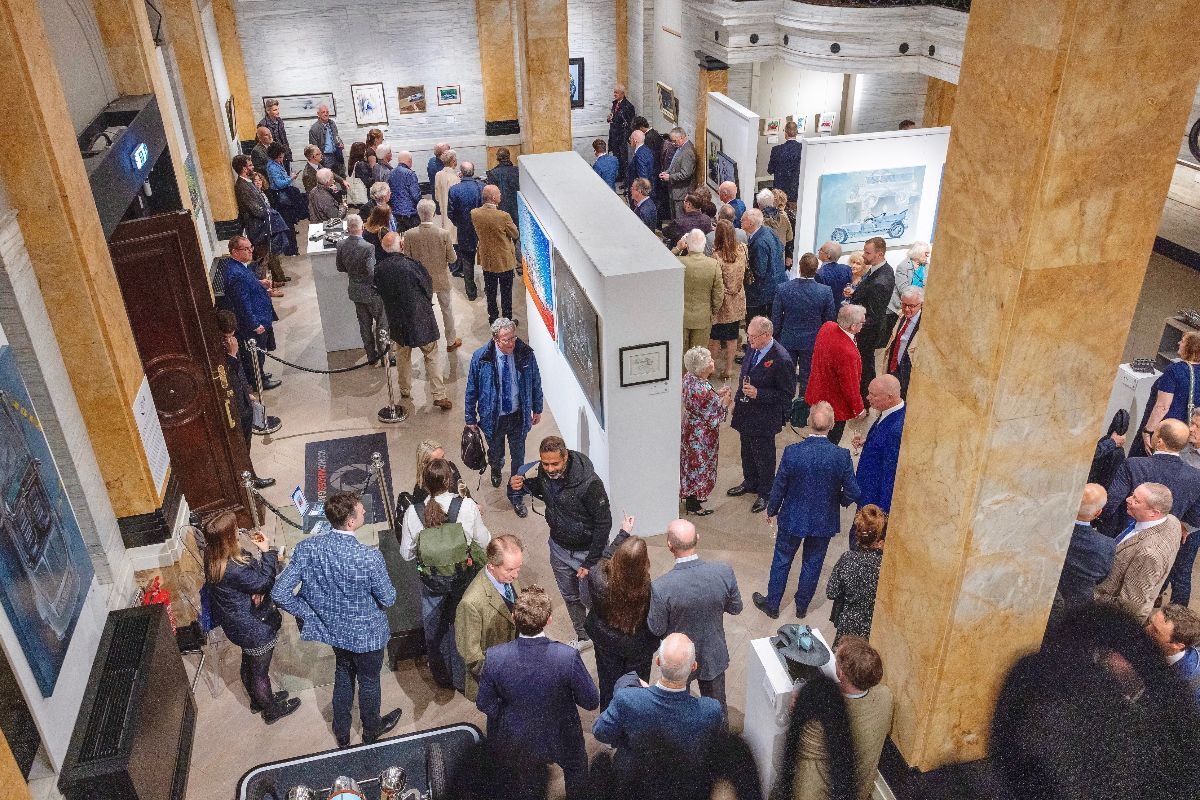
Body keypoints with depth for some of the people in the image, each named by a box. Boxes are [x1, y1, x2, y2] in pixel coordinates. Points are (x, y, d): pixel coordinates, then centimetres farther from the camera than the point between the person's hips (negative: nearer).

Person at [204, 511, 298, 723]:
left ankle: (258, 701, 54)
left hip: (237, 624, 9)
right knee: (260, 672, 16)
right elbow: (263, 582, -26)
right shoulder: (232, 568, -40)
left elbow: (250, 572, 2)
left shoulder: (214, 556, -11)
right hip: (255, 629, -8)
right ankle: (272, 710, 40)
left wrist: (262, 554, -14)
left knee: (248, 664, 30)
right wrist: (267, 551, -22)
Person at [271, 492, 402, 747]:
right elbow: (388, 599, -20)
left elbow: (279, 593, -18)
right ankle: (371, 731, 50)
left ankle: (342, 733, 51)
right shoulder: (369, 558, -35)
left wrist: (311, 614, -6)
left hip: (333, 629, 4)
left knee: (343, 675, 31)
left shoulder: (306, 548, -21)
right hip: (366, 634, -4)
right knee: (369, 682, 24)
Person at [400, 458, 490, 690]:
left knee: (434, 629, 25)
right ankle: (463, 678, 41)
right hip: (464, 577, -1)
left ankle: (443, 678, 45)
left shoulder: (412, 513, -19)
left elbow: (406, 554, -7)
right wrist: (479, 519, 7)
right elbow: (484, 542, -11)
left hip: (431, 581, 1)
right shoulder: (468, 506, -23)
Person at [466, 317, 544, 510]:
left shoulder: (526, 353, -16)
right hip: (493, 417, 0)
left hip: (518, 416, 0)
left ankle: (516, 495, 34)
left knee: (518, 458, 12)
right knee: (496, 453, 24)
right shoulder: (480, 358, -20)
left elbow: (535, 383, 0)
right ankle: (496, 469, 61)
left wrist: (537, 409, 8)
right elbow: (471, 390, -7)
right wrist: (470, 418, -2)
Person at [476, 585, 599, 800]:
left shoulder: (494, 657, -28)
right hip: (559, 740, -1)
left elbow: (484, 704, -13)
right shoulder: (568, 656, -33)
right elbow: (591, 702, -18)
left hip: (512, 740, 1)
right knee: (576, 766, 33)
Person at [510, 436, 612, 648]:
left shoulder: (589, 483, -33)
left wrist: (590, 562, -22)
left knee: (589, 599, 10)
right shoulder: (545, 473, -14)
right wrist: (521, 484, -11)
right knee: (569, 597, 23)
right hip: (558, 547, 6)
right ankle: (583, 637, 47)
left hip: (586, 550, -6)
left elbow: (603, 523, -24)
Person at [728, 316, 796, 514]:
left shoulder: (782, 360, -26)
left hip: (764, 417, -7)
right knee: (747, 450, 25)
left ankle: (765, 493, 30)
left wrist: (758, 394, -26)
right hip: (745, 412, 8)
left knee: (764, 455, 10)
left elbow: (787, 394, -19)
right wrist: (737, 399, 14)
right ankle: (750, 482, 47)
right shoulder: (752, 348, -3)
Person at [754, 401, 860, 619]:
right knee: (812, 564, 21)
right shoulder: (842, 456, -21)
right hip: (825, 521, 1)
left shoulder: (792, 452, -22)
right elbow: (852, 493, -13)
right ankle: (802, 607, 38)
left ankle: (772, 605, 34)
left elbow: (779, 487, -11)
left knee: (782, 561, 18)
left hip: (793, 519, -1)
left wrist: (771, 510, 7)